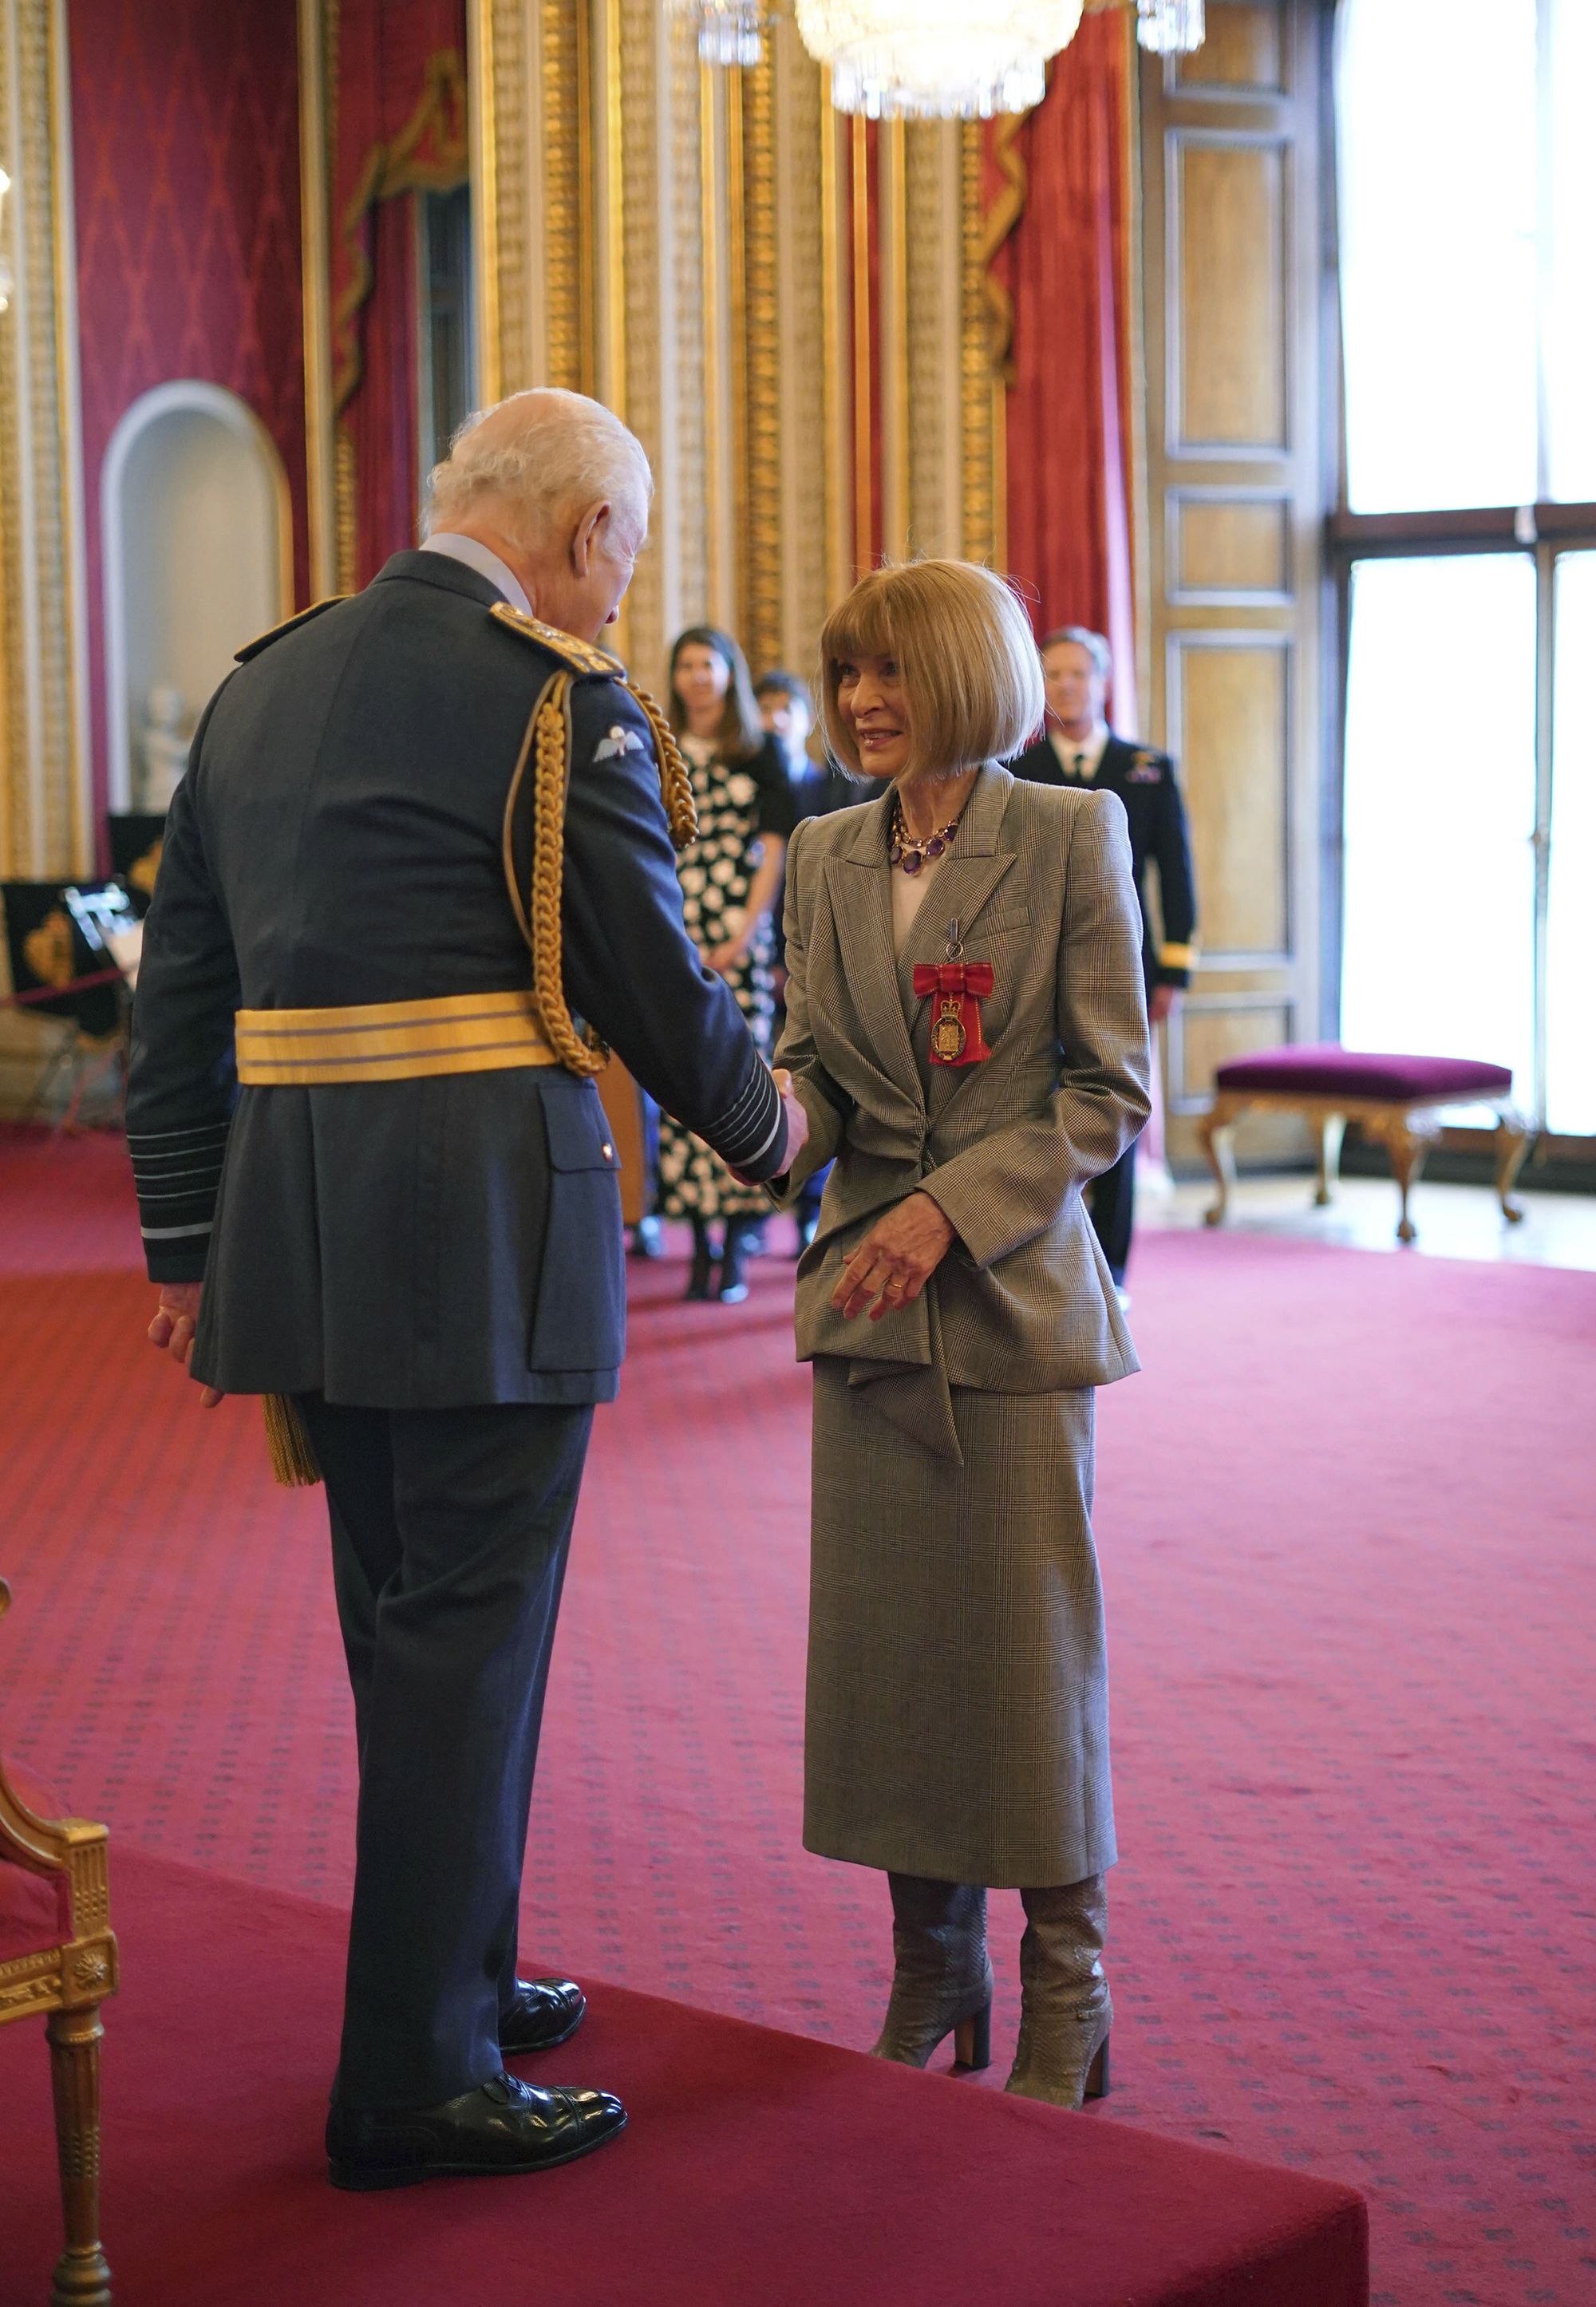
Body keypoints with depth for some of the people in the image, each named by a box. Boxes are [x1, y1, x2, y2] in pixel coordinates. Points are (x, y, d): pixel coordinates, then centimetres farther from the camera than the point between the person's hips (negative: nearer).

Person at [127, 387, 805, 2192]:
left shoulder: (259, 687, 14)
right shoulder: (558, 696, -9)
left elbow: (180, 991, 14)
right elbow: (649, 979, -7)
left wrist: (188, 1247, 17)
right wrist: (759, 1121, 12)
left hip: (297, 1214, 8)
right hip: (488, 1224, -8)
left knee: (408, 1621, 19)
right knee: (469, 1635, 0)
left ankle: (457, 1976, 33)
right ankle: (413, 2078, 6)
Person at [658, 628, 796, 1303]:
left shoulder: (760, 752, 7)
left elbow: (773, 849, 3)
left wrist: (744, 934, -7)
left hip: (741, 936, -2)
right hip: (673, 936, 2)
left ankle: (737, 1248, -6)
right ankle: (699, 1243, 1)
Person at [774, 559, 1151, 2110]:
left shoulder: (1069, 837, -5)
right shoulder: (824, 857, 9)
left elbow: (1110, 1092, -7)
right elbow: (814, 1077, 8)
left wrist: (950, 1207, -16)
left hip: (1013, 1298, -4)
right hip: (867, 1301, 4)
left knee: (1031, 1644, 2)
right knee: (885, 1640, 8)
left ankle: (1065, 1993, 17)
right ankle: (933, 1968, 24)